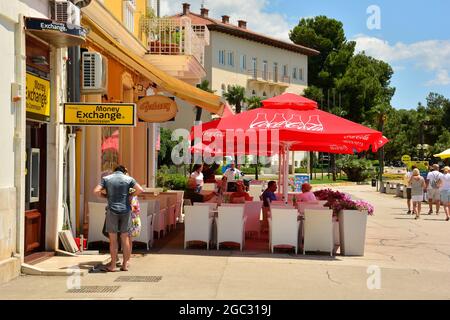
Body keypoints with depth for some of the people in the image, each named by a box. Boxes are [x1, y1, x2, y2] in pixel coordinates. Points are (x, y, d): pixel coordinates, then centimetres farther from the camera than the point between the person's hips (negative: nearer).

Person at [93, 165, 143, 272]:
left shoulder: (106, 178, 6)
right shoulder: (129, 179, 4)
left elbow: (96, 191, -3)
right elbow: (140, 190, -6)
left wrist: (105, 195, 13)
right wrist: (130, 195, 8)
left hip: (112, 210, -1)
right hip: (125, 210, 1)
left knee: (113, 239, 4)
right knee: (125, 238, 7)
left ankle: (113, 265, 6)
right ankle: (125, 264, 10)